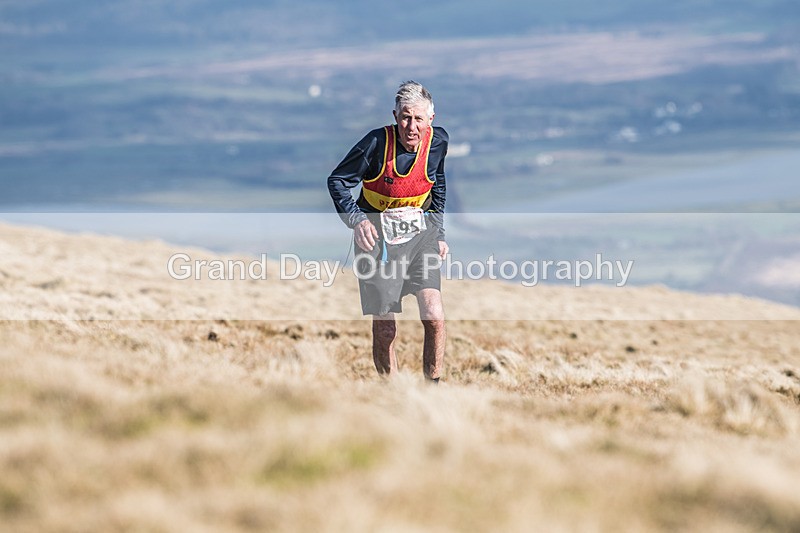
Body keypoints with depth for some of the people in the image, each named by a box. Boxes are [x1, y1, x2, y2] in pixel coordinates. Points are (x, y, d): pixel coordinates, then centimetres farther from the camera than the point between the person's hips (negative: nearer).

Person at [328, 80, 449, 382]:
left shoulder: (437, 141, -5)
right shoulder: (377, 143, -17)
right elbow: (337, 180, -4)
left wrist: (439, 234, 14)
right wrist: (357, 220, -16)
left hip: (420, 233, 2)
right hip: (377, 234, -2)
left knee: (434, 317, -16)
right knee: (384, 329, 0)